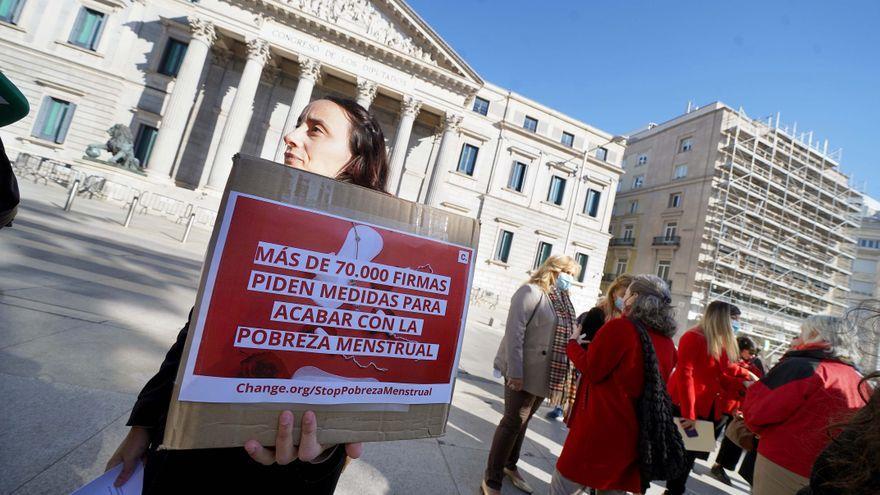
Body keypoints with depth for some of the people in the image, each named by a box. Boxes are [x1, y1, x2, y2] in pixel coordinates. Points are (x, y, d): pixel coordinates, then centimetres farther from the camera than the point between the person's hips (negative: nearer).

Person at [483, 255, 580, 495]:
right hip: (525, 373, -7)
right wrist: (515, 371, -23)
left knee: (523, 420, 20)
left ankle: (510, 466, 38)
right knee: (513, 422, 1)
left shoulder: (562, 299, 12)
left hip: (545, 374, 7)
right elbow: (514, 332, -19)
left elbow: (564, 334, 15)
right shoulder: (531, 292, -13)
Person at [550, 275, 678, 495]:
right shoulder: (667, 340, 6)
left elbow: (592, 370, -13)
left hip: (602, 425, -7)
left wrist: (573, 343, 3)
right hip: (636, 432, 7)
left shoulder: (619, 327, -15)